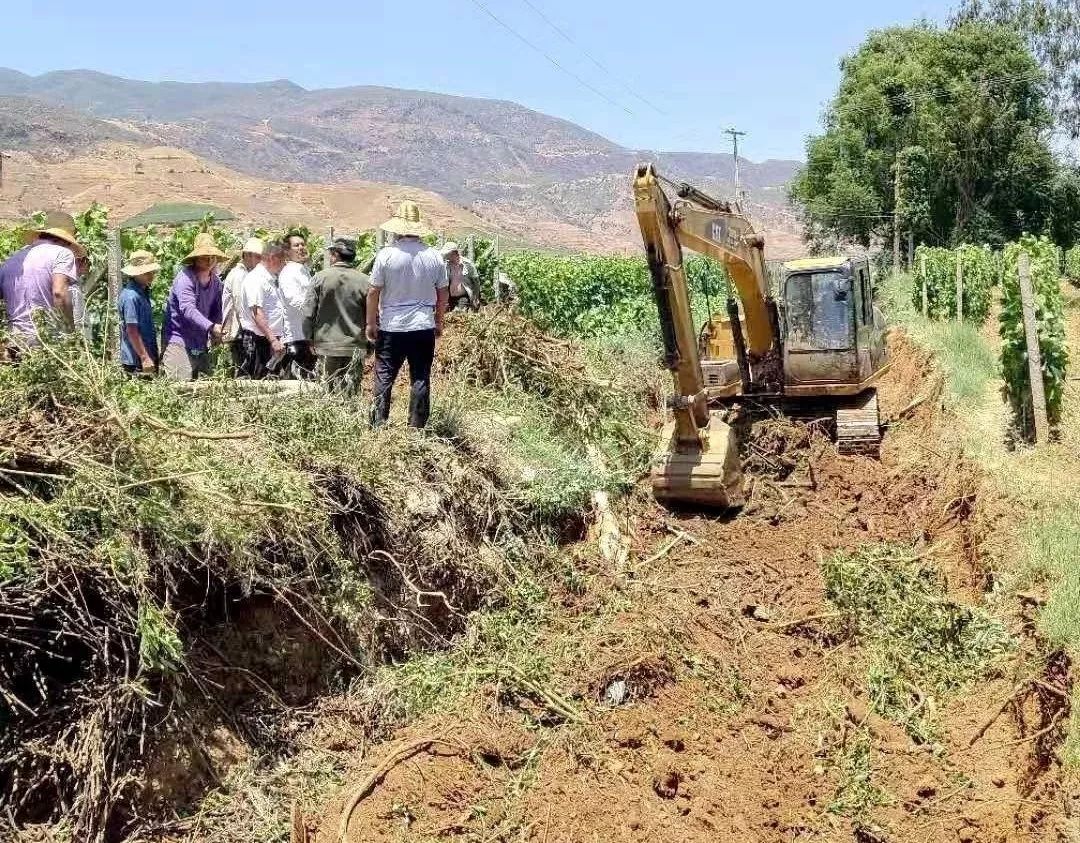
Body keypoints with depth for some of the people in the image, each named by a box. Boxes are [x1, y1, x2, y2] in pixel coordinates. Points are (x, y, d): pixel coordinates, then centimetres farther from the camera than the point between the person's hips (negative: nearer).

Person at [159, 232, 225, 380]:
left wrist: (215, 335, -6)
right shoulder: (185, 278, -14)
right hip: (179, 340, -7)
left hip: (201, 345, 7)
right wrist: (211, 327, -40)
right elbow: (188, 309, -27)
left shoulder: (216, 282, 9)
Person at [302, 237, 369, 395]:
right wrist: (370, 345, 11)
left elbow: (308, 313, -2)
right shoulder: (364, 281, -4)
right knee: (352, 393, 4)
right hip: (355, 347, 0)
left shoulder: (320, 278, -4)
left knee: (331, 392, 5)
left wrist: (310, 340, 10)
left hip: (328, 347, 0)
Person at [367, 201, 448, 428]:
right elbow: (442, 293, 6)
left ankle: (378, 425, 5)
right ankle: (417, 427, 10)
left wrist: (371, 323, 5)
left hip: (392, 327, -2)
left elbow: (373, 292, -6)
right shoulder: (434, 256, 0)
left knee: (384, 377, 6)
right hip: (424, 327, 2)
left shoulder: (386, 254, -8)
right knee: (421, 378, 6)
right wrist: (439, 321, 19)